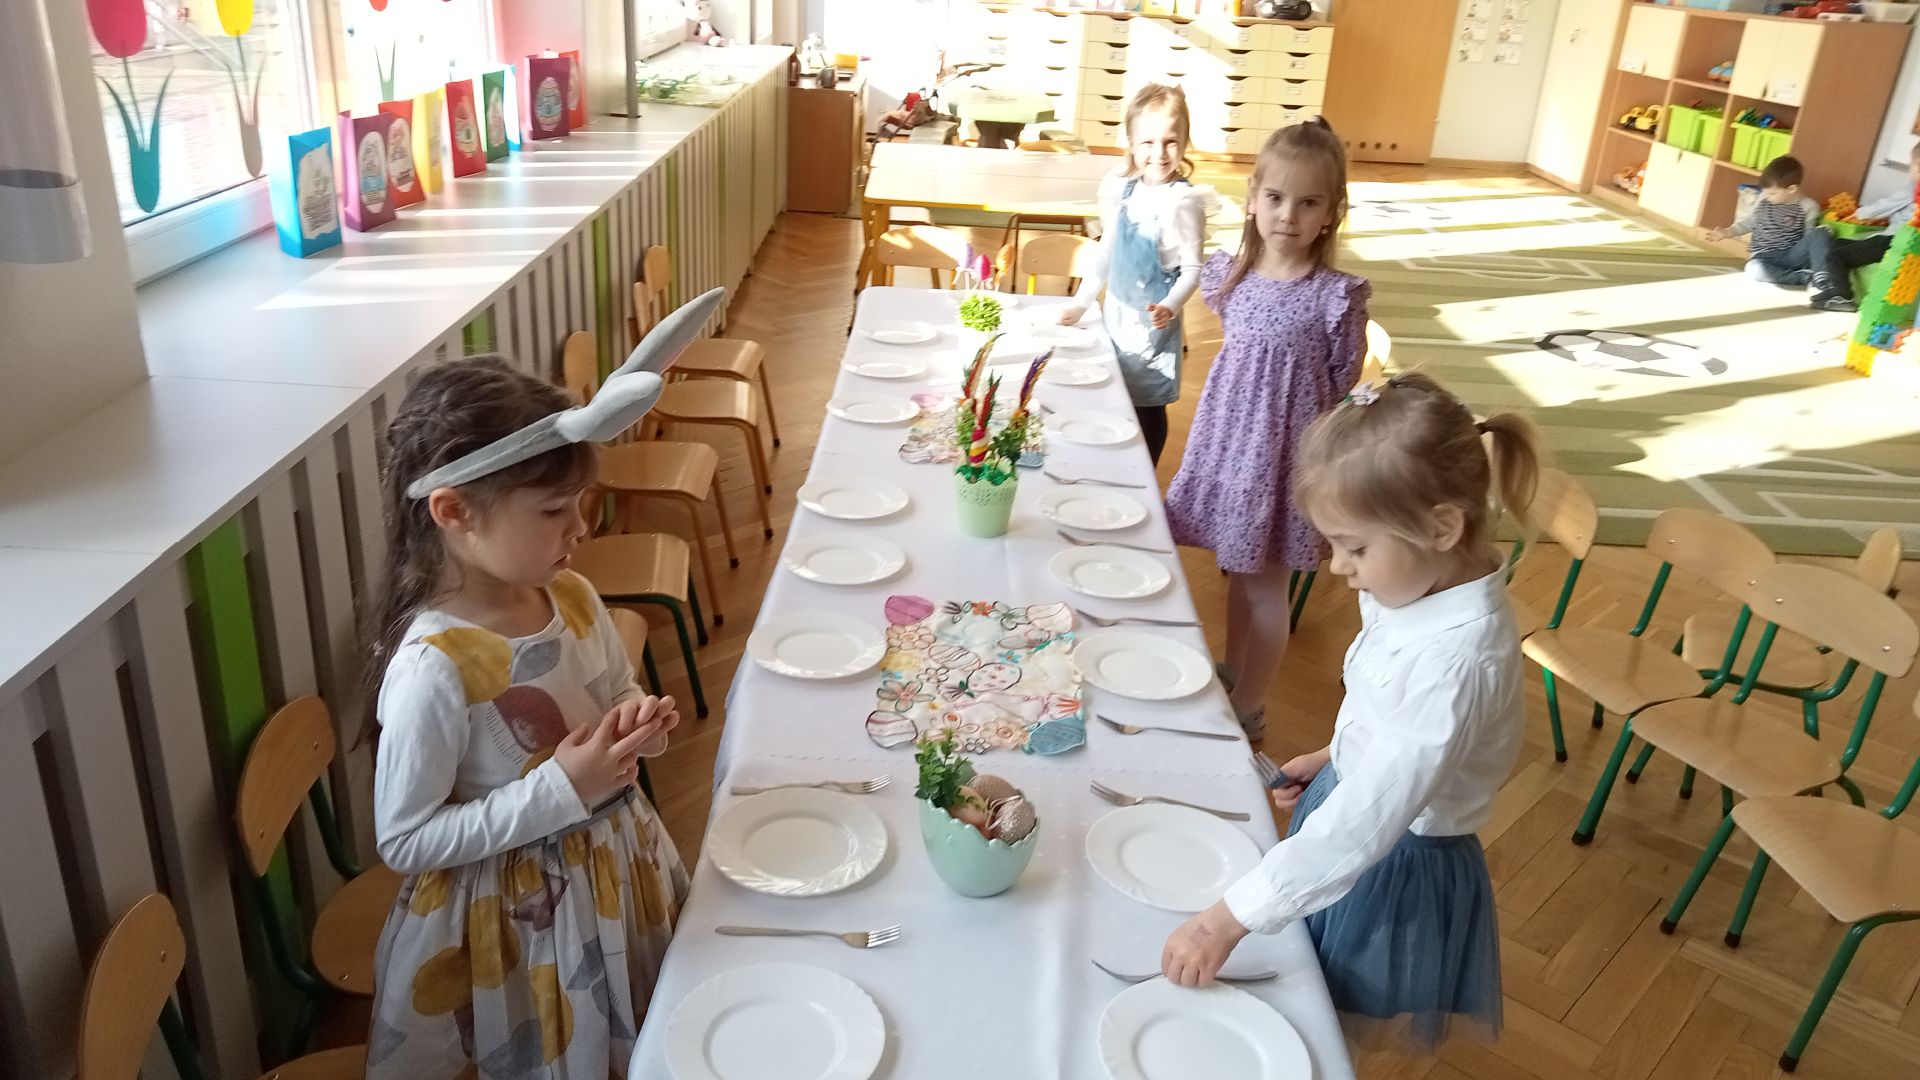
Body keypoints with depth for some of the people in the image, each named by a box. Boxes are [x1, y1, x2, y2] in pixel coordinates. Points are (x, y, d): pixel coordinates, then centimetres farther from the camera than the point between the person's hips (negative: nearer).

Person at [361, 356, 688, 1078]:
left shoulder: (572, 597, -8)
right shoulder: (433, 667, -28)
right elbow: (403, 842, -21)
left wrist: (636, 723, -13)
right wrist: (559, 790, -26)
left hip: (620, 871, 6)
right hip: (517, 922, -6)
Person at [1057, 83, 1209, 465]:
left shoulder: (1184, 201, -17)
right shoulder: (1125, 190, 2)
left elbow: (1192, 268, -15)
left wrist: (1170, 306, -32)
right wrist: (1081, 301, 13)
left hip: (1151, 325, -6)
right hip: (1116, 314, 6)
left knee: (1147, 408, 3)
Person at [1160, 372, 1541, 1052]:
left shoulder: (1456, 659, -36)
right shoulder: (1430, 586, -9)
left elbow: (1365, 825, -36)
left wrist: (1228, 920, -34)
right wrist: (1335, 757, 7)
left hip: (1394, 863, -8)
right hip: (1355, 796, 8)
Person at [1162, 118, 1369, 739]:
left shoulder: (1337, 297, -16)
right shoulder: (1230, 274, -1)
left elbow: (1347, 395, -10)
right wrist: (1221, 429, 12)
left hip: (1286, 452, -5)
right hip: (1228, 439, 5)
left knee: (1265, 583, 8)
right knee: (1237, 571, 20)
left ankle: (1248, 708, 25)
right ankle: (1233, 671, 42)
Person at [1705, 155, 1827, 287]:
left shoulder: (1808, 207, -2)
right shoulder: (1764, 200, 6)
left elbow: (1810, 237, 2)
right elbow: (1749, 221, 20)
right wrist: (1727, 232, 9)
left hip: (1794, 256, -1)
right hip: (1767, 258, 1)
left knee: (1820, 234, -30)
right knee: (1755, 269, -38)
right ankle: (1805, 277, -32)